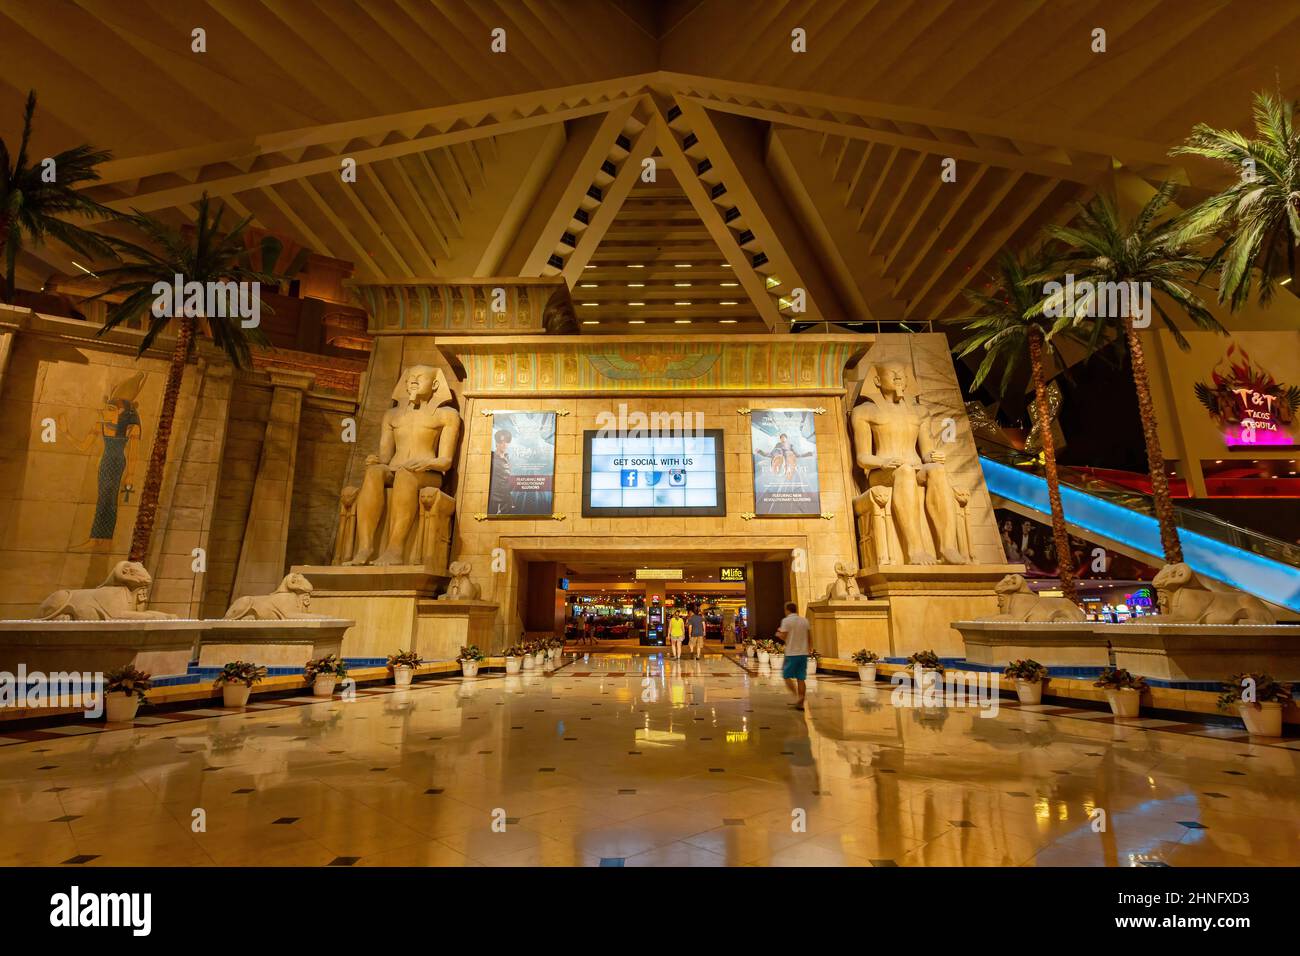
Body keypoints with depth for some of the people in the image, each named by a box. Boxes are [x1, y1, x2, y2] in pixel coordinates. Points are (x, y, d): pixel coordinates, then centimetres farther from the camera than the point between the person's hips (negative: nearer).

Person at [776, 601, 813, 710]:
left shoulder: (786, 620, -7)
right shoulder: (805, 620, 8)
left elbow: (784, 636, -12)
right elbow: (810, 636, 9)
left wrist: (778, 634, 9)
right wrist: (810, 648, 21)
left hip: (791, 653, -5)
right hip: (803, 653, 5)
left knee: (787, 676, 8)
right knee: (801, 679, 9)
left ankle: (797, 697, -8)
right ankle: (800, 703, 8)